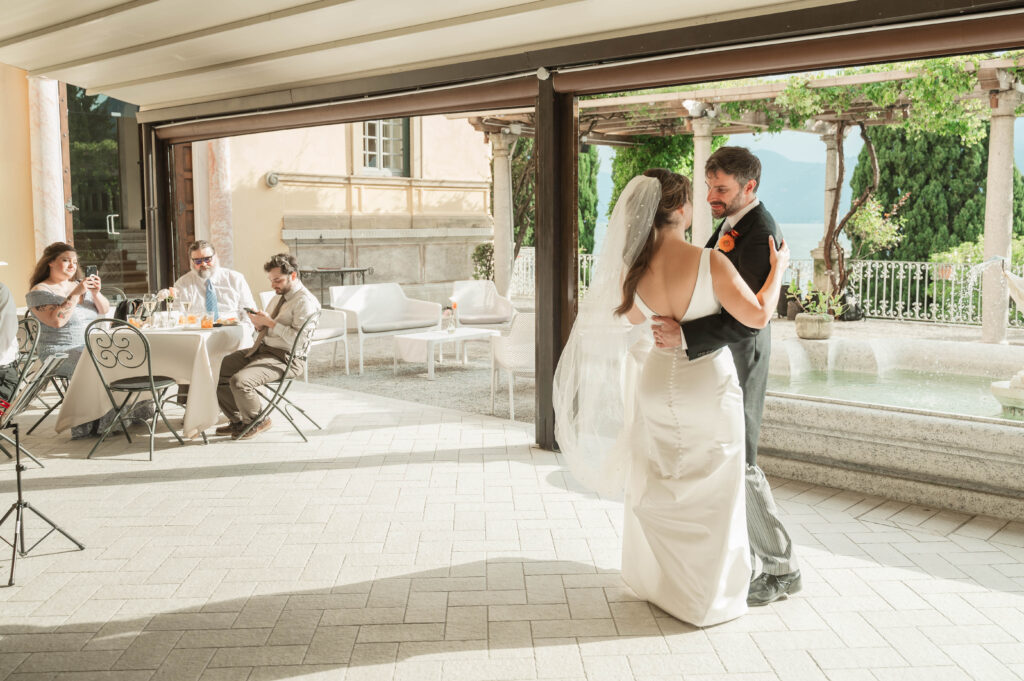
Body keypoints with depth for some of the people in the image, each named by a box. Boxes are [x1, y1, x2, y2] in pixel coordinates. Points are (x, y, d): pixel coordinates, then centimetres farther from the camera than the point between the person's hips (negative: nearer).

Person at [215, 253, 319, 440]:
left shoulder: (305, 301, -13)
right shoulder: (277, 297, 18)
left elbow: (297, 338, -22)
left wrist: (271, 322, -20)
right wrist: (260, 325, 1)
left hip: (285, 358, -10)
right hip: (262, 349, 10)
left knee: (239, 381, -29)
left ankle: (257, 422, -1)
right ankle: (237, 421, 13)